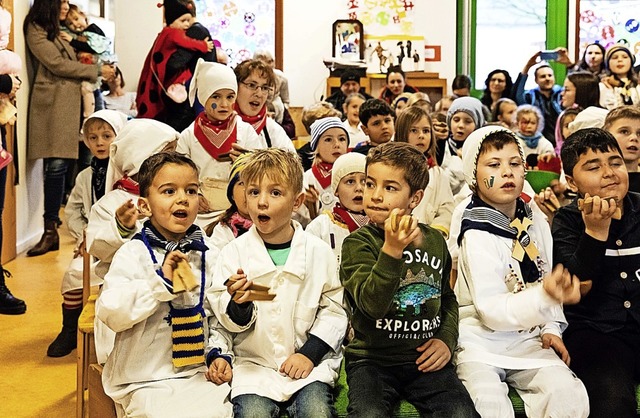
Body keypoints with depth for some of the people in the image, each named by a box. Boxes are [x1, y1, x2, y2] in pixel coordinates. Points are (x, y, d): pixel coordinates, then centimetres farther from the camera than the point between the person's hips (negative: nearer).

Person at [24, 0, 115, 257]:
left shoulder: (56, 31, 24)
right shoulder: (35, 30, -1)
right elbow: (56, 64, -8)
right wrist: (97, 71, -2)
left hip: (69, 103, 7)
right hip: (51, 104, -7)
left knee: (60, 165, -1)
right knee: (56, 165, -13)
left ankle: (52, 229, 1)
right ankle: (50, 231, -10)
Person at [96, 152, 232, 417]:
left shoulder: (210, 256, 7)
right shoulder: (133, 254, -6)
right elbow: (110, 312, -18)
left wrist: (219, 354, -1)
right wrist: (160, 281, -22)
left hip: (200, 373, 4)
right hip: (147, 381, -4)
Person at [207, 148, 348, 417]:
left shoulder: (318, 251, 1)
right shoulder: (234, 252, 1)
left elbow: (334, 310, 3)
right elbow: (230, 324, 2)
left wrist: (310, 352, -7)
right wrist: (238, 304, -21)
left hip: (309, 361, 0)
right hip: (253, 363, 1)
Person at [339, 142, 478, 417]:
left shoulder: (435, 240, 10)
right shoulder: (358, 244, -5)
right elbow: (372, 304, -21)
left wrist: (447, 339, 6)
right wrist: (392, 249, -32)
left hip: (425, 360, 3)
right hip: (372, 359, -3)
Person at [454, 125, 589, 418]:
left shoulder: (537, 222, 5)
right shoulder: (477, 235, -15)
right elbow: (492, 310, -22)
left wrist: (551, 328, 4)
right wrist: (545, 295, -36)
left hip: (528, 339, 6)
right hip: (482, 341, -5)